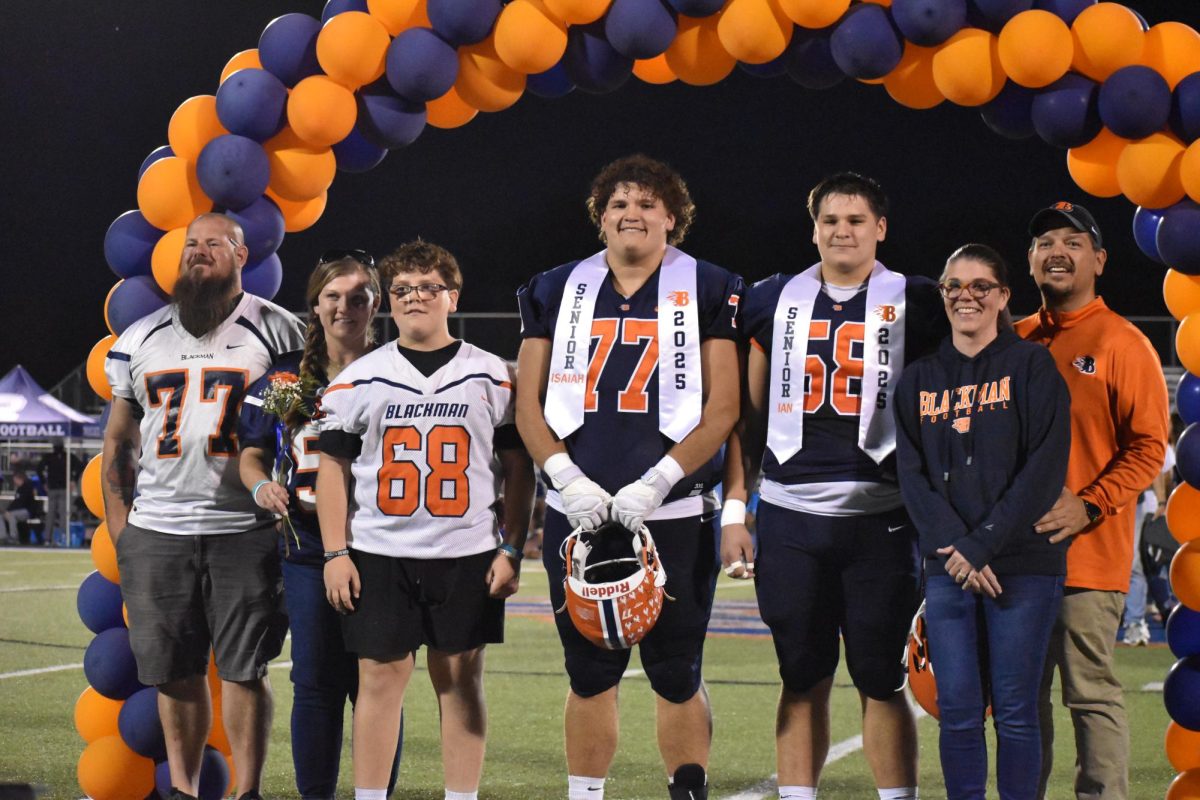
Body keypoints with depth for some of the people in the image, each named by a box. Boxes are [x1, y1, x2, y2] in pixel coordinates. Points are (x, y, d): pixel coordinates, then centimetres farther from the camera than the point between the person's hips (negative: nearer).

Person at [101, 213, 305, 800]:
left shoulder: (276, 332, 3)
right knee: (174, 669, 7)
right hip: (157, 530, 3)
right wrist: (118, 522, 9)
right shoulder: (140, 339, 13)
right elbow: (118, 441, 17)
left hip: (245, 527, -3)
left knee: (243, 668, -2)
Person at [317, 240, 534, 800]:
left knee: (461, 681, 4)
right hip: (379, 556, 0)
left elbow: (519, 468, 6)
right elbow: (333, 467, 6)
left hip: (467, 555, 0)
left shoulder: (491, 377, 5)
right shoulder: (360, 379, 5)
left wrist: (512, 550, -1)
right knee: (380, 678, 1)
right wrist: (335, 554, -1)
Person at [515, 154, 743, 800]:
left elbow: (722, 408, -4)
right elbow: (529, 406, 8)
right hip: (578, 515, 2)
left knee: (676, 674, 2)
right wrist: (568, 479, -7)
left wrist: (654, 484, -12)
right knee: (589, 673, 8)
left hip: (673, 515, -2)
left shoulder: (707, 291, 2)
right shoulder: (557, 291, 10)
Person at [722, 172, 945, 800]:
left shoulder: (913, 304, 4)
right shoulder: (776, 300, 10)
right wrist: (734, 510, 8)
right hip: (789, 516, 2)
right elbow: (747, 414, 13)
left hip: (879, 516, -2)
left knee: (881, 680, 0)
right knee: (802, 679, 7)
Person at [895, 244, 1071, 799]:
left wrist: (982, 545, -13)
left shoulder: (1032, 366, 2)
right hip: (947, 568, 3)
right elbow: (911, 475, 5)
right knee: (958, 711, 0)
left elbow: (1045, 468, -7)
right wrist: (953, 547, -10)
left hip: (1023, 565, -3)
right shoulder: (919, 380, 13)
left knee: (1015, 710, -1)